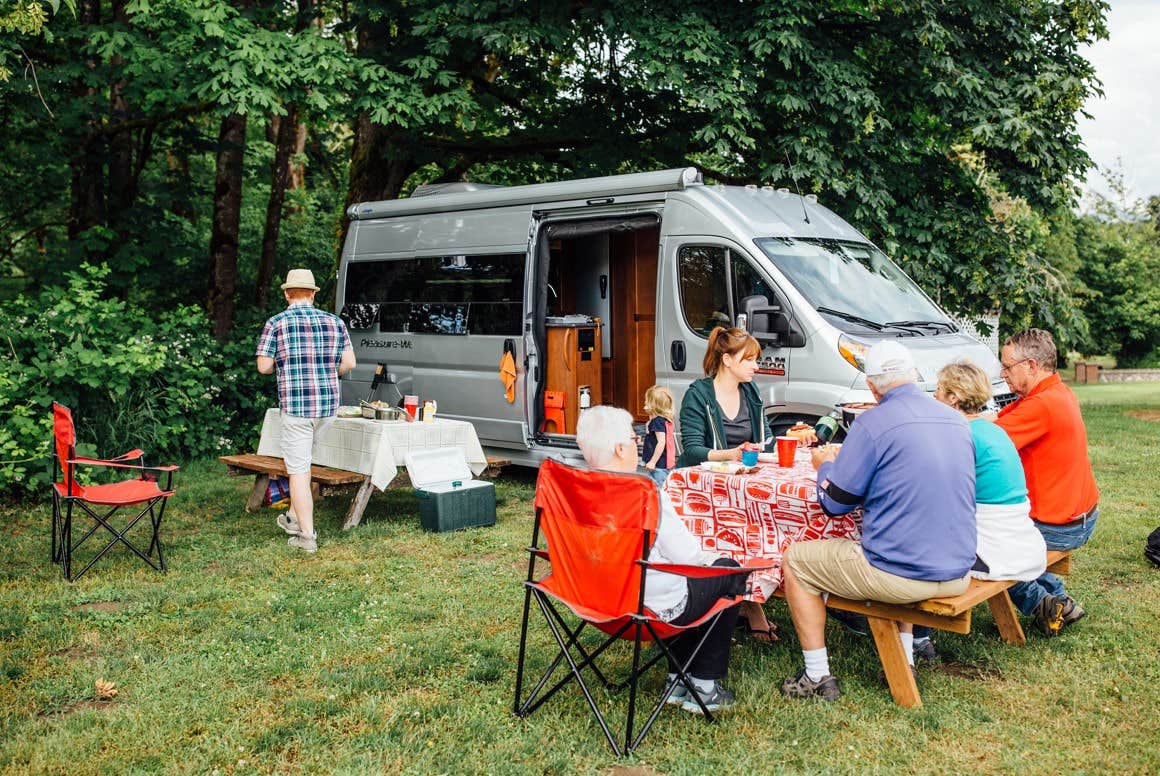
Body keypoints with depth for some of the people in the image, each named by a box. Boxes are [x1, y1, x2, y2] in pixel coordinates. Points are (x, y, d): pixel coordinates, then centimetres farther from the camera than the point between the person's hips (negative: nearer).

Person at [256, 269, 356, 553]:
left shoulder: (276, 323, -3)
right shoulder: (334, 321, 5)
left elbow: (263, 367, -4)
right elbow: (349, 362, 4)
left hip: (295, 406, -4)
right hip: (329, 405, 4)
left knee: (298, 470, 3)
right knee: (303, 460, 23)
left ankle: (307, 535, 3)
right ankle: (294, 517, 32)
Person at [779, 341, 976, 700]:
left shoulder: (873, 423, -14)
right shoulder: (957, 420, 6)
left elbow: (835, 502, -8)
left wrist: (826, 464, 14)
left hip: (901, 575, -7)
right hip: (957, 575, 7)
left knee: (795, 559, 12)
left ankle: (818, 677, 15)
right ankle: (905, 661, 35)